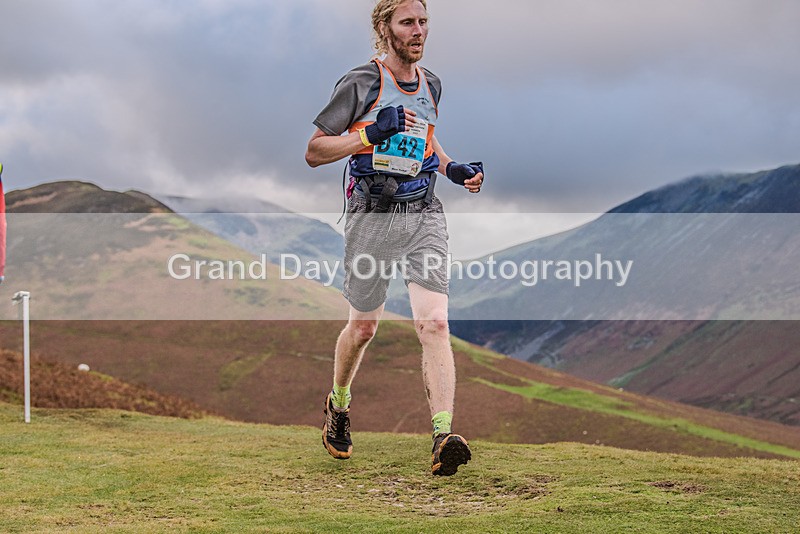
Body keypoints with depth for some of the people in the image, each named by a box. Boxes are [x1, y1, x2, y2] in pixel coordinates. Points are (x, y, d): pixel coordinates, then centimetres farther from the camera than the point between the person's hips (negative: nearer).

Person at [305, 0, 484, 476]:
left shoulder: (430, 84, 12)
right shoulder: (361, 83, -6)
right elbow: (314, 152, -6)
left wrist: (454, 169, 11)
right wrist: (370, 134, -20)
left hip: (424, 216, 3)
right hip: (373, 217, -3)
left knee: (434, 323, -13)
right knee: (364, 327, 10)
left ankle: (444, 438, -21)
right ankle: (339, 405, 39)